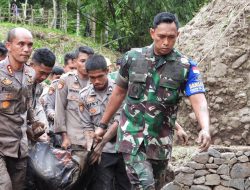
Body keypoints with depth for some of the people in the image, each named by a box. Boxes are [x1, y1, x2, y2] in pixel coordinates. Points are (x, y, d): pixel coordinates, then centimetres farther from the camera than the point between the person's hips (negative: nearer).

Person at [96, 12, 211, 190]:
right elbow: (119, 92, 10)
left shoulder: (186, 66, -6)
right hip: (132, 133, -1)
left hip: (161, 140, 2)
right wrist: (103, 124, 14)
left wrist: (205, 129, -36)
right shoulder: (132, 58, -2)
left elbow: (198, 100, -17)